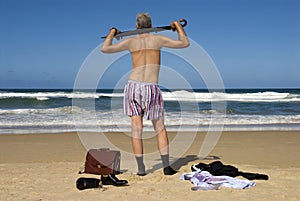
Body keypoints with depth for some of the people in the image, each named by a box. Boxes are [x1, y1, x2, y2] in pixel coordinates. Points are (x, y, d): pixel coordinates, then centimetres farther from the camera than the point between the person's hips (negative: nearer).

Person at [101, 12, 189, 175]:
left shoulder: (131, 41, 7)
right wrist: (178, 25, 27)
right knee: (160, 129, 11)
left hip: (133, 85, 1)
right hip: (151, 88, -1)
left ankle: (141, 168, 5)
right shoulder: (158, 39, 5)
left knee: (136, 129, 4)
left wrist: (111, 34, 27)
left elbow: (105, 49, 9)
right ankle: (166, 167, 7)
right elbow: (185, 43, 12)